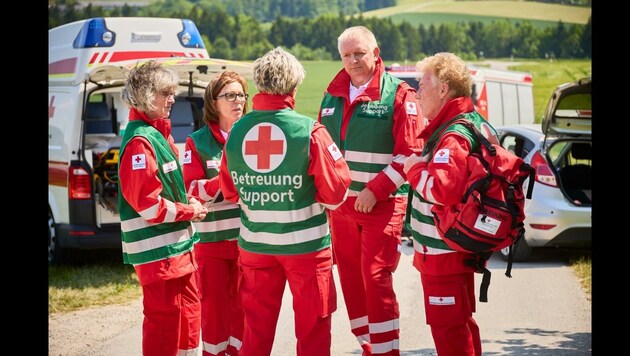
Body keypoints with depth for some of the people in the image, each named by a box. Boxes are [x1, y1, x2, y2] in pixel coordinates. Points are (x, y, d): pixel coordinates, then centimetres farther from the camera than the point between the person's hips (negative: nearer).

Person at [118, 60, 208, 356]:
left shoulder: (159, 134, 13)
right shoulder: (140, 142, -18)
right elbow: (148, 204, -23)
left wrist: (189, 204, 4)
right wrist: (189, 211, -12)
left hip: (178, 243, 10)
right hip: (157, 249, -10)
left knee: (188, 311, 18)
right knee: (163, 319, -5)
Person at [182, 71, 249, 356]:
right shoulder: (197, 142, -2)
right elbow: (191, 191, -9)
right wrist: (224, 180, -24)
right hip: (212, 237, -2)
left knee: (243, 304, 9)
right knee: (213, 304, 3)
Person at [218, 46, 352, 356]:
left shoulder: (237, 130, -4)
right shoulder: (309, 131, -16)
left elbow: (229, 190, 7)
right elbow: (335, 190, -11)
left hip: (255, 243, 4)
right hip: (305, 243, -4)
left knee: (257, 325, 14)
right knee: (312, 324, 9)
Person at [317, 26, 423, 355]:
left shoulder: (398, 94, -7)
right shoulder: (332, 96, 10)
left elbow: (410, 154, -12)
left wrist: (374, 191, -15)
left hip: (382, 204, -6)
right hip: (341, 204, 6)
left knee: (375, 279, -10)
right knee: (350, 279, 8)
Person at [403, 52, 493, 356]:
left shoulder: (453, 136, -21)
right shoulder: (473, 122, 12)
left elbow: (443, 189, -34)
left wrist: (414, 169, -18)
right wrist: (419, 166, 15)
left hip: (443, 253, -11)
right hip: (454, 250, 11)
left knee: (447, 326, -4)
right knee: (460, 323, 21)